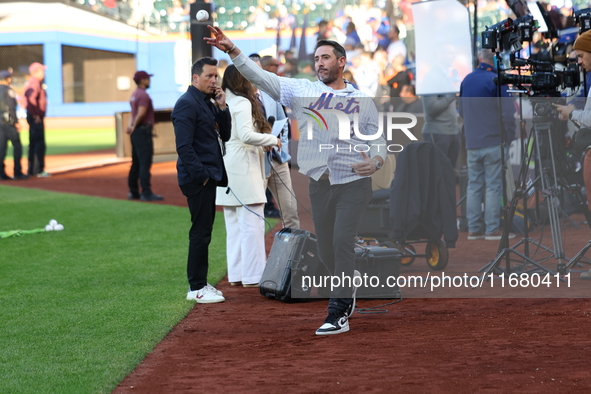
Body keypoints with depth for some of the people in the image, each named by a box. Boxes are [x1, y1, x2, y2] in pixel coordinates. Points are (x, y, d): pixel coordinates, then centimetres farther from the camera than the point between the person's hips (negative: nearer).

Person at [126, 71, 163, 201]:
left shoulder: (134, 95, 19)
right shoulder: (144, 95, -13)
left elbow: (133, 113, 15)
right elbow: (141, 113, -23)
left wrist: (131, 126, 1)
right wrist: (134, 126, -11)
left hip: (135, 133, 10)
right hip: (143, 132, -10)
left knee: (136, 163, 13)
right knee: (145, 163, -11)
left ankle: (133, 192, 17)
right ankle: (146, 193, -14)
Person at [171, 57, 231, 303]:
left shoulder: (209, 103, 17)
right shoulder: (187, 104, -13)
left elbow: (225, 135, 15)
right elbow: (184, 146, -19)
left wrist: (221, 108, 3)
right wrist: (201, 174, -19)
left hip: (209, 176, 10)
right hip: (197, 178, -10)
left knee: (203, 231, 13)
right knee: (200, 232, -7)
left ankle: (199, 283, 19)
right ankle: (197, 289, -3)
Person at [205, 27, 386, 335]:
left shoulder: (363, 101, 8)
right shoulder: (302, 91, 8)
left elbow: (378, 140, 9)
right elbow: (261, 77, -1)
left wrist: (376, 160, -14)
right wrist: (232, 50, -14)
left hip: (354, 183, -2)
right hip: (319, 184, 2)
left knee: (342, 241, -14)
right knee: (326, 249, 6)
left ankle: (338, 313, -13)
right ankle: (346, 296, 31)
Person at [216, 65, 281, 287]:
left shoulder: (225, 103, 13)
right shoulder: (242, 103, -10)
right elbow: (246, 135, -21)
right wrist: (272, 140, -9)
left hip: (227, 167, 9)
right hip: (243, 167, -9)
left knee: (234, 225, 12)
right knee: (252, 224, -6)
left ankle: (236, 274, 15)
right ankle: (253, 276, -5)